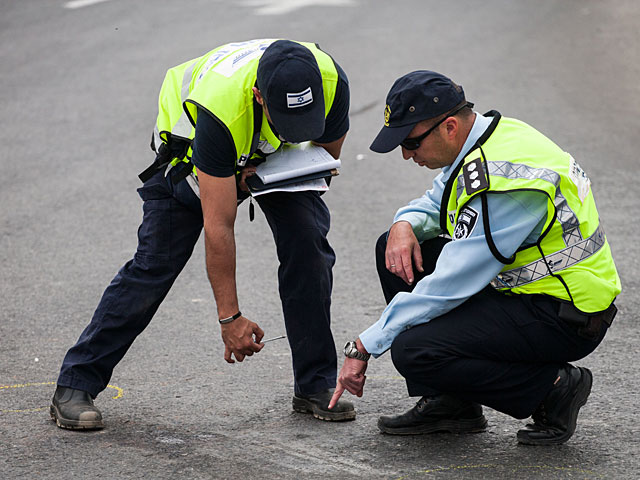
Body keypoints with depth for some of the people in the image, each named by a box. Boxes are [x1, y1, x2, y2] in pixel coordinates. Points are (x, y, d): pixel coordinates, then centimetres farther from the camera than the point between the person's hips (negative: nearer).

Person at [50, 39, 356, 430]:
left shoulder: (330, 80, -34)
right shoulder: (220, 108, -45)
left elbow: (328, 149, -8)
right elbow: (218, 226, -37)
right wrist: (230, 317, -33)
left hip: (276, 155, 4)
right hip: (192, 143, -4)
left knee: (308, 243, -14)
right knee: (155, 262, -9)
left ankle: (316, 386, -2)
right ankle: (75, 387, -1)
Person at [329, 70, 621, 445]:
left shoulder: (501, 179, -28)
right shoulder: (479, 142, 2)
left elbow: (449, 285, -27)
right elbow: (434, 205, 21)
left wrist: (364, 347, -20)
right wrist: (406, 225, -5)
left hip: (567, 321, -10)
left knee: (413, 351, -24)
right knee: (397, 250, 8)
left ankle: (553, 387, -7)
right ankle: (449, 402, 8)